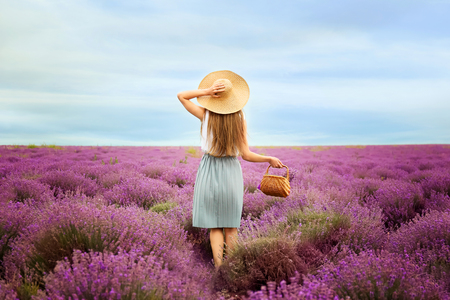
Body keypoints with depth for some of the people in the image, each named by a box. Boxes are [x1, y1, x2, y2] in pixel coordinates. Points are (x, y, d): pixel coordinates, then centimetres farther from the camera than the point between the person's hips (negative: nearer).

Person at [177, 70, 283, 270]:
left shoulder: (206, 115, -8)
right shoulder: (240, 119, -7)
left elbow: (181, 96, 3)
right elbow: (246, 155, -9)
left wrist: (207, 91, -9)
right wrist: (270, 159, 6)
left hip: (209, 171, 0)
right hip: (231, 172, 1)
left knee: (214, 225, 8)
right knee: (231, 226, 12)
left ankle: (219, 268, 1)